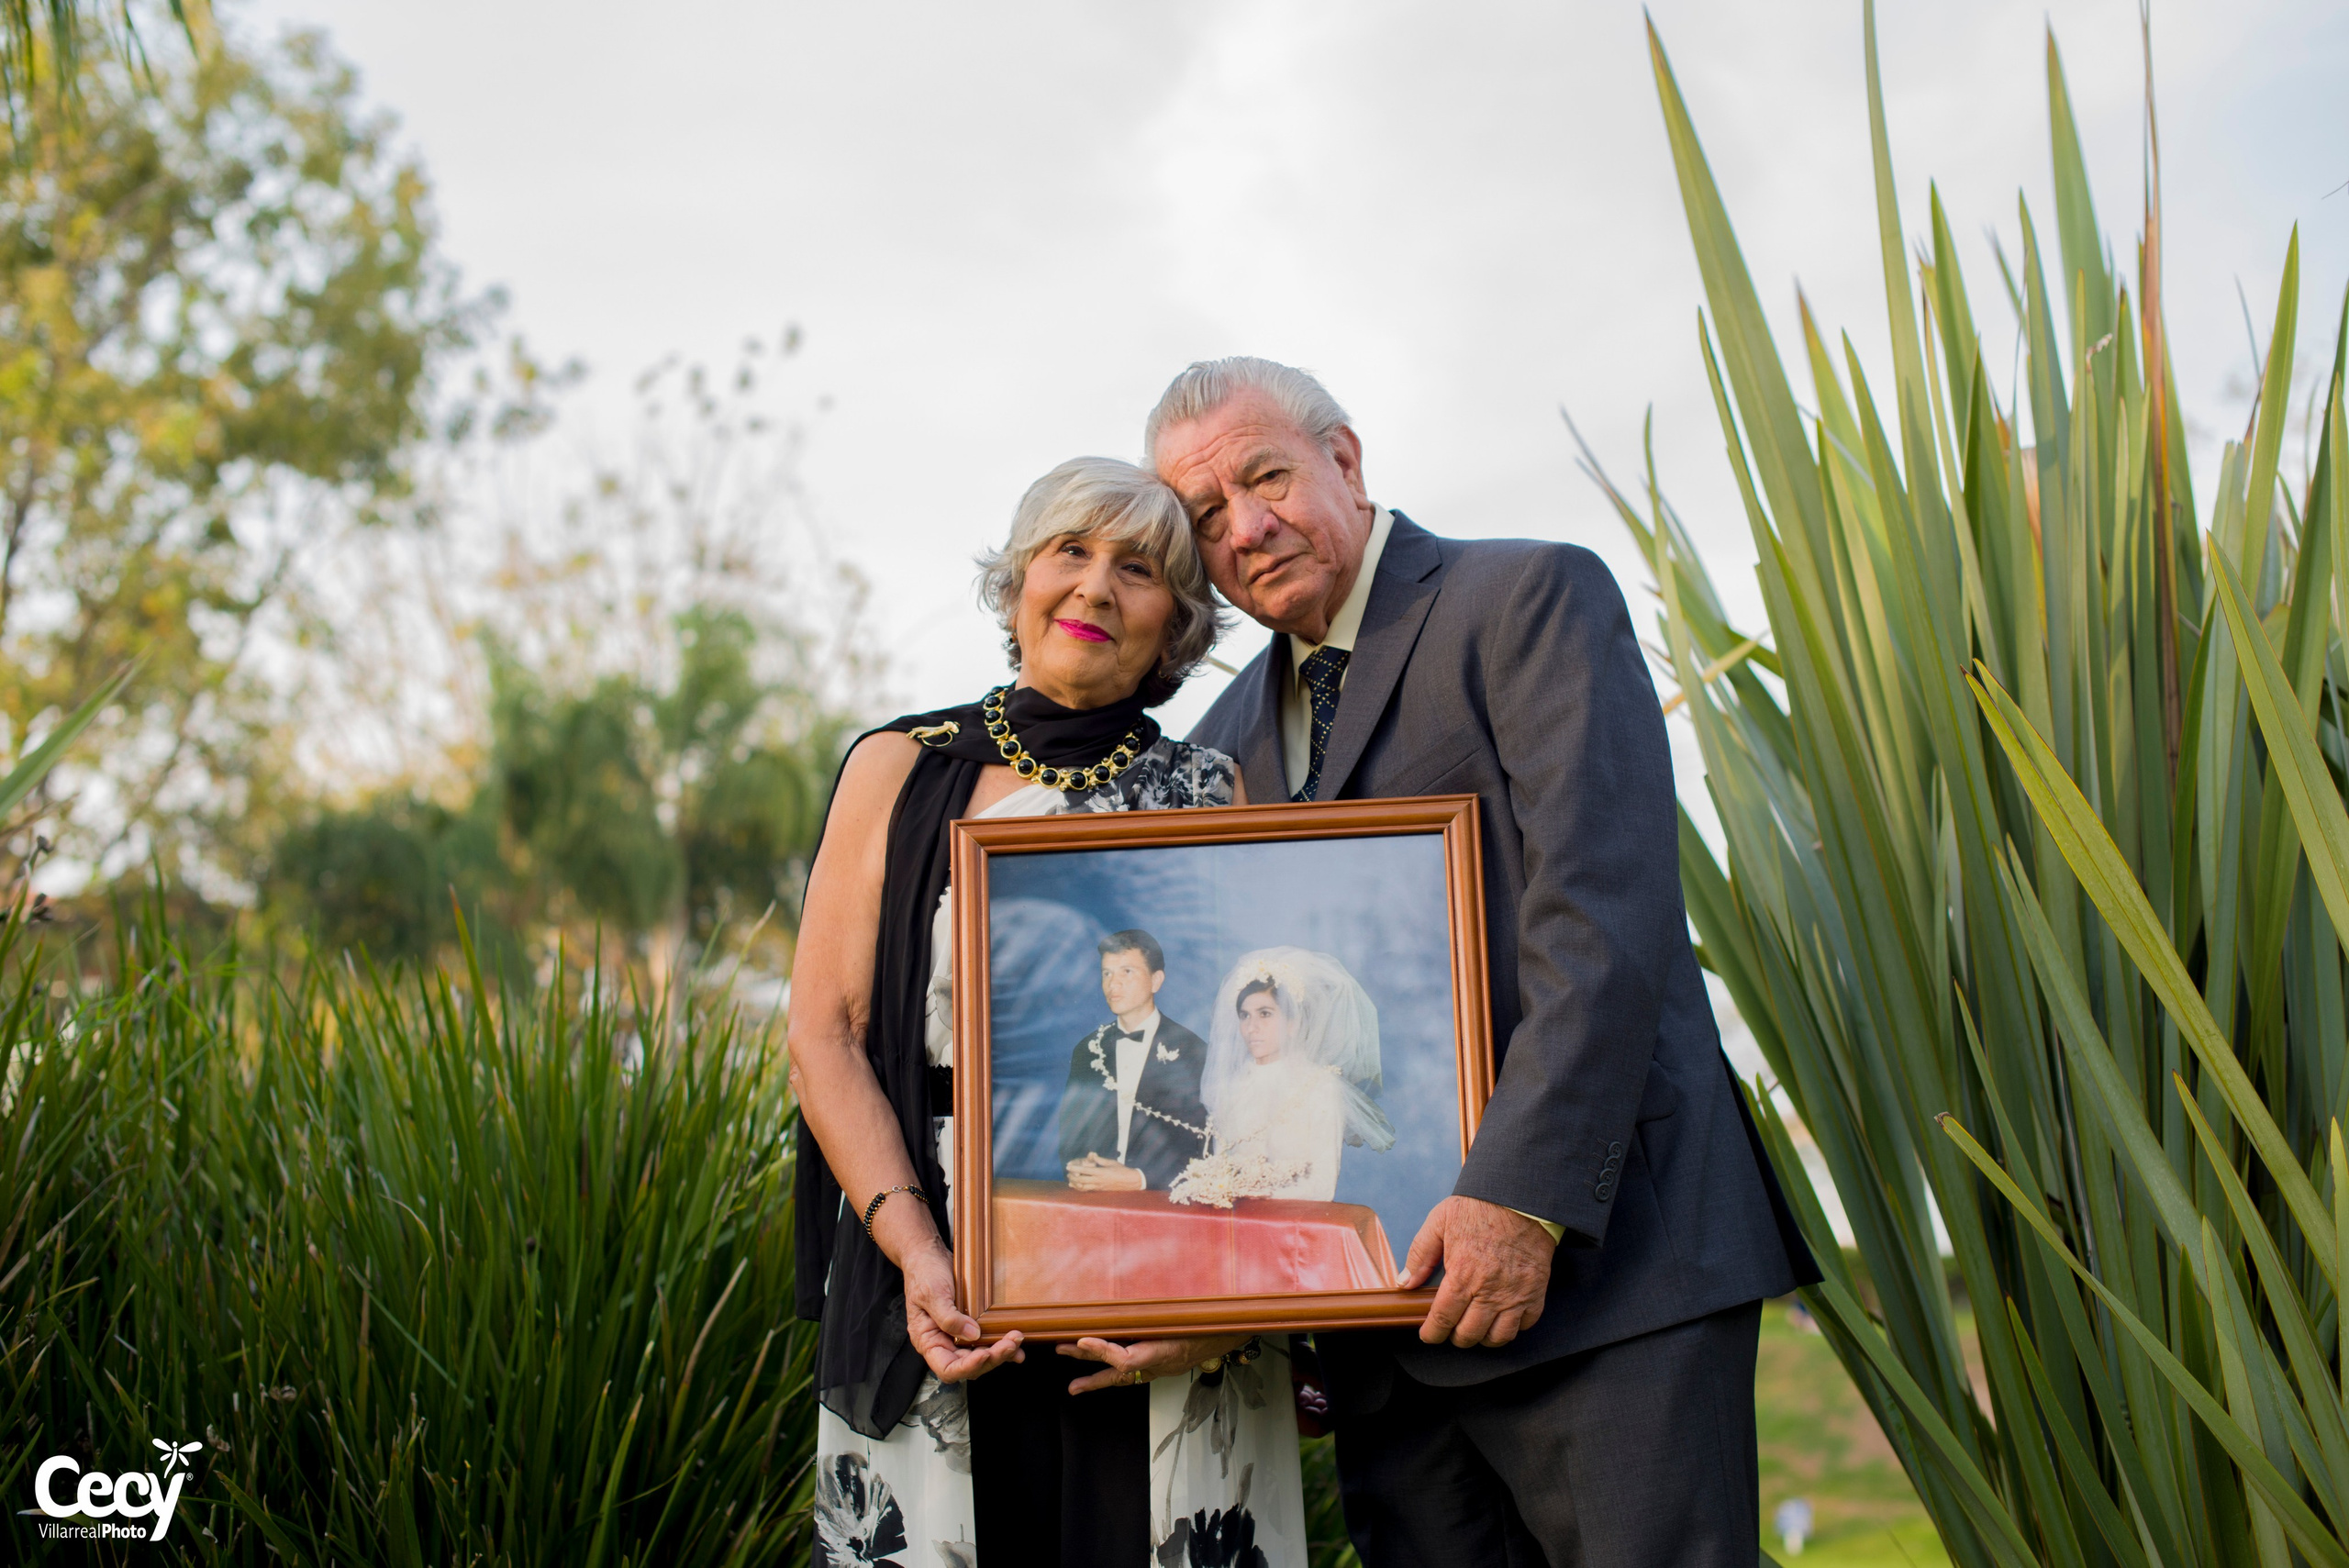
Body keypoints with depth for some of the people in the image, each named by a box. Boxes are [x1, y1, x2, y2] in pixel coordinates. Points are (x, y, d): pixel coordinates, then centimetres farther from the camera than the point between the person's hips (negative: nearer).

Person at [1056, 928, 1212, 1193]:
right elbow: (1070, 1133, 16)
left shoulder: (1192, 1052, 0)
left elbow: (1205, 1149, -3)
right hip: (1093, 1201, 4)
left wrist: (1139, 1180, -14)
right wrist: (1075, 1167, -5)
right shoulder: (1086, 1050, 14)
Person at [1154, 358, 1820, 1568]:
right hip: (1381, 1290, 6)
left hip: (1600, 1254, -6)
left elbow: (1603, 911, -15)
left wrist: (1525, 1196, -22)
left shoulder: (1532, 598, -4)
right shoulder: (1228, 736, 17)